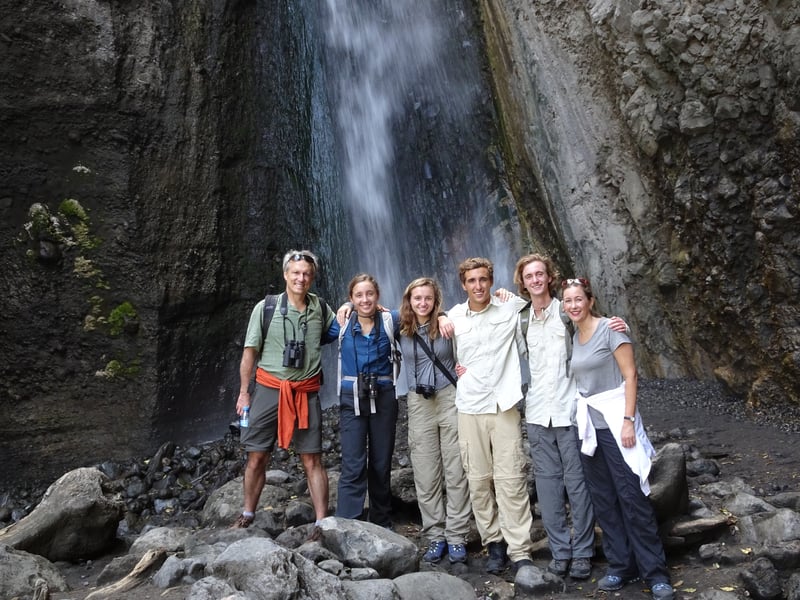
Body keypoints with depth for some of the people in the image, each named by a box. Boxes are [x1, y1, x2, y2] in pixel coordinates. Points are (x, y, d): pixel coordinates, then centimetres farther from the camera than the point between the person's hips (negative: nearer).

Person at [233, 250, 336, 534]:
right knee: (257, 457, 7)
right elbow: (250, 351, 2)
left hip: (306, 393, 1)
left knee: (312, 460, 2)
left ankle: (322, 521, 10)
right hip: (269, 389, 0)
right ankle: (247, 514, 27)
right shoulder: (266, 307, -2)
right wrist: (243, 392, 1)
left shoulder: (320, 308, 3)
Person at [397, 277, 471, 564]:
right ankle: (435, 537, 18)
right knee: (426, 475, 6)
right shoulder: (401, 329, 3)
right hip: (419, 403, 2)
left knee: (455, 471, 3)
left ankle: (457, 537, 13)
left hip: (450, 398, -2)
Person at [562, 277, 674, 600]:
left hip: (614, 422, -6)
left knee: (631, 496, -3)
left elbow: (630, 374, -12)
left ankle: (655, 572, 9)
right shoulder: (574, 337, 10)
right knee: (603, 499, 9)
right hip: (588, 425, 6)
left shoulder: (610, 328, -8)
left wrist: (628, 420, -18)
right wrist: (581, 418, 10)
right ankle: (621, 566, 21)